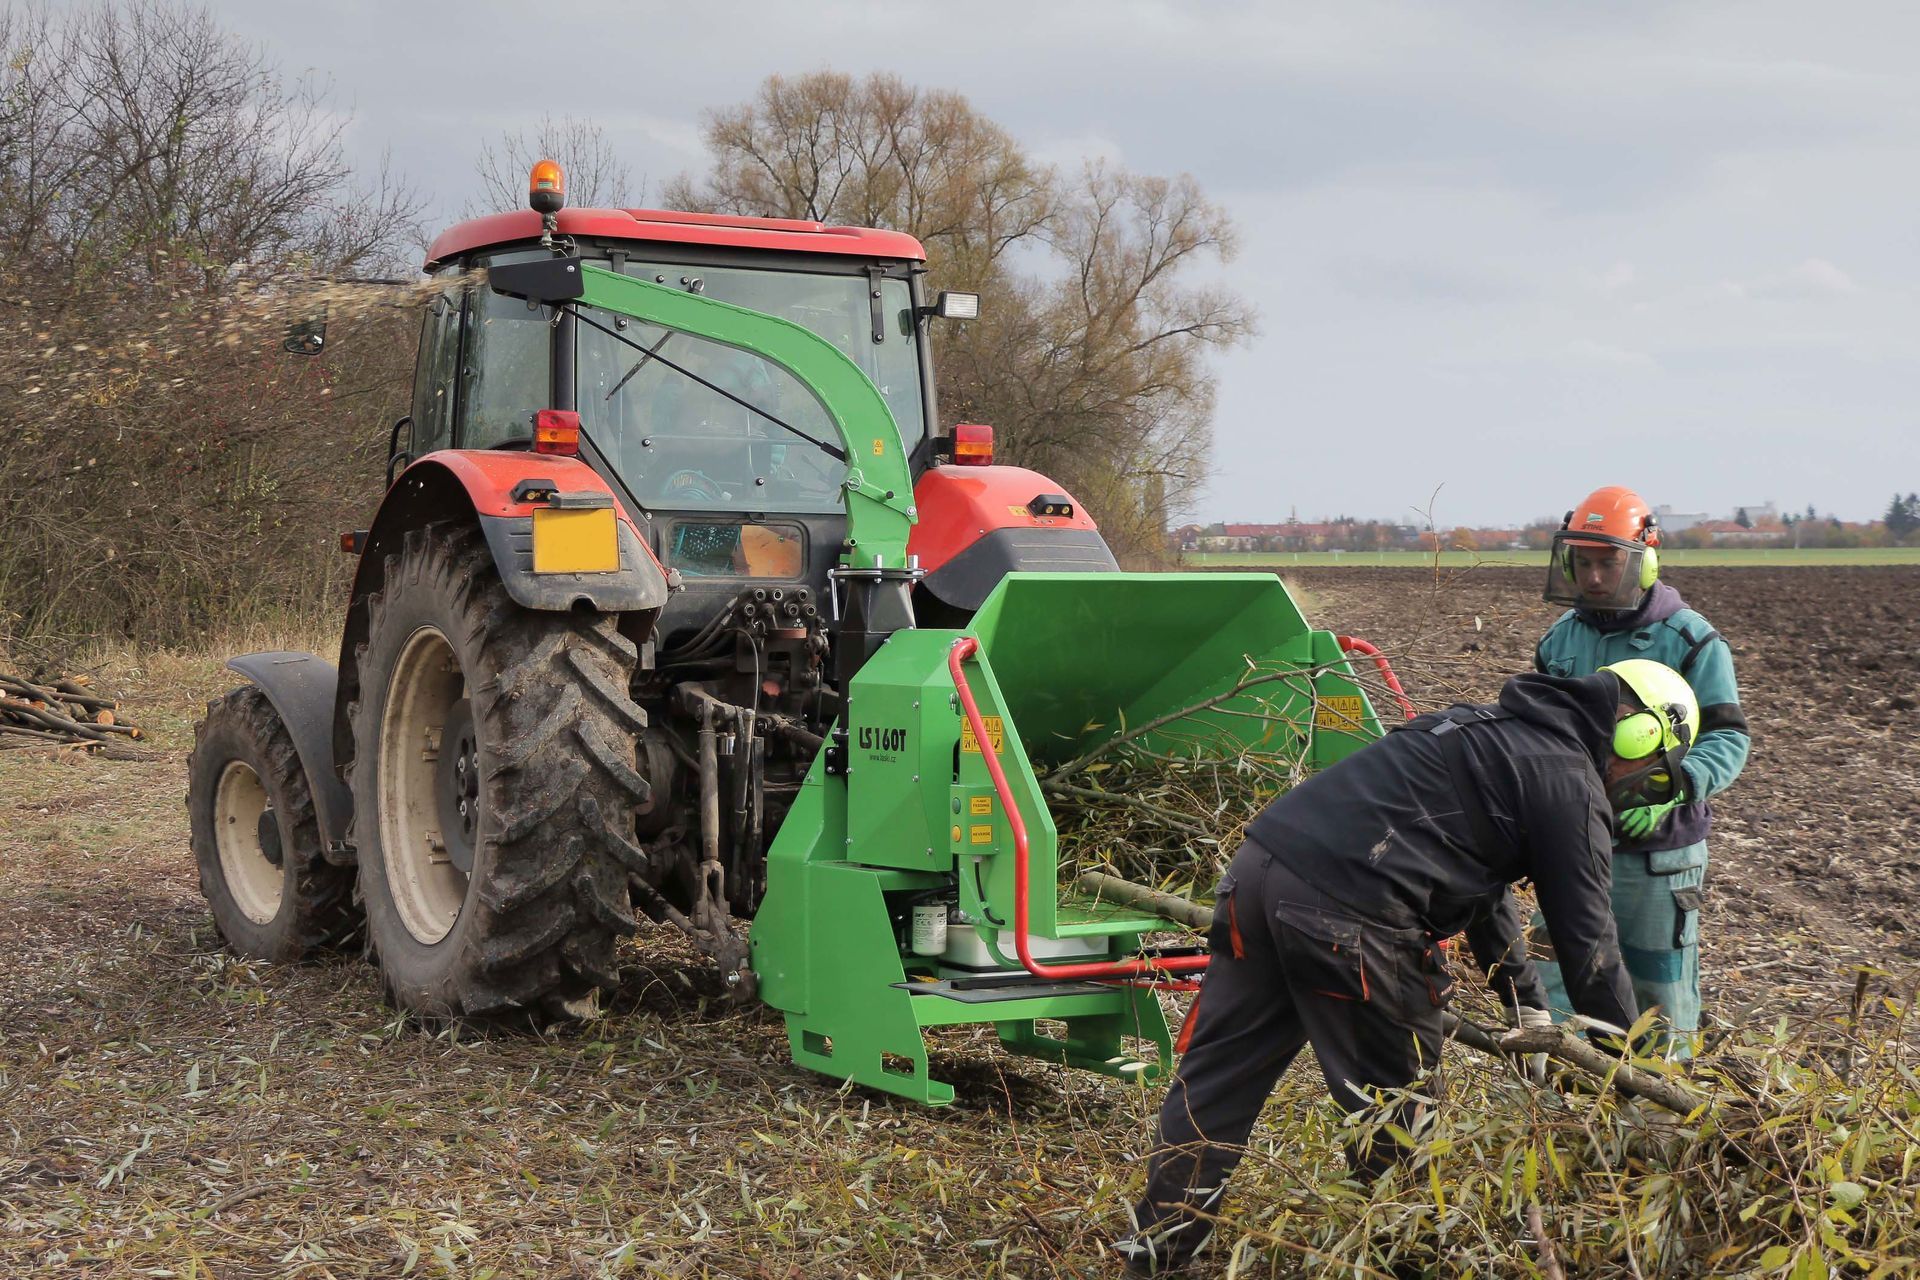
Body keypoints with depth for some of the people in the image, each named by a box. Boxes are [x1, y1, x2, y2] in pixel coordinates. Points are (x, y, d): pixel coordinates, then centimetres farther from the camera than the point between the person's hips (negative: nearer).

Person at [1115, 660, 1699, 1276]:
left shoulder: (1494, 729, 29)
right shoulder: (1571, 784, 2)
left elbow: (1481, 886, 37)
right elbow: (1587, 938, 3)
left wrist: (1528, 1004, 42)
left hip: (1262, 860, 9)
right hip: (1344, 912, -9)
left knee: (1218, 1067, 13)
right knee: (1393, 1096, 10)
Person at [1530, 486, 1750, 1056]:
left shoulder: (1689, 640, -9)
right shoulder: (1560, 639, 6)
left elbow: (1728, 737, -13)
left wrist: (1673, 788, -31)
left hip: (1658, 851, -4)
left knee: (1660, 993, 8)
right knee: (1559, 988, 6)